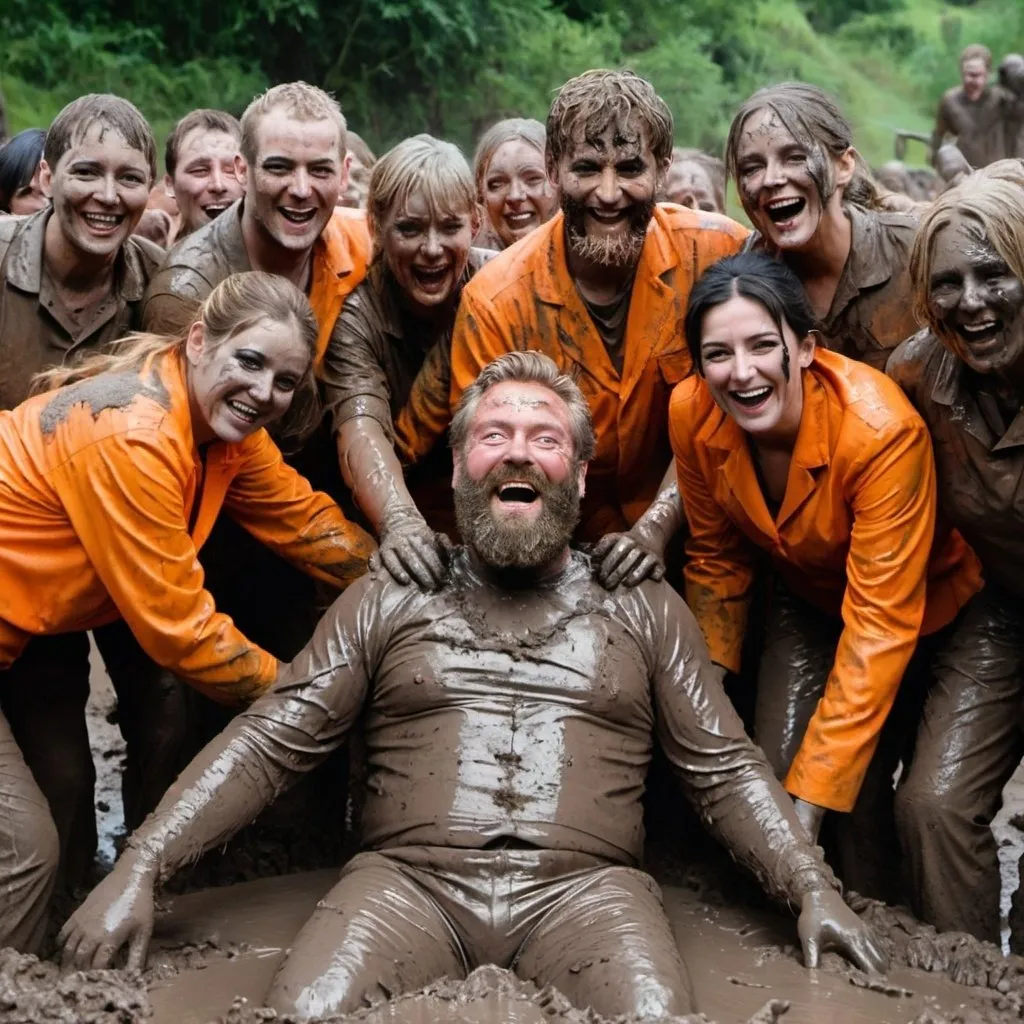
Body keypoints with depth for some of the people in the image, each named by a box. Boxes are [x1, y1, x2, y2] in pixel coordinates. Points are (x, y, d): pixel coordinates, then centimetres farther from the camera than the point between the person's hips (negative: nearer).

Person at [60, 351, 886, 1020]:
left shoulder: (646, 610, 18)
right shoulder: (388, 601, 17)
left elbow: (724, 769, 15)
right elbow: (269, 742, 10)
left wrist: (814, 890, -1)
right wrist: (138, 868, -1)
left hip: (584, 886, 0)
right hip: (410, 878, 0)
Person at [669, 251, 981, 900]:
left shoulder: (882, 429, -36)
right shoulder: (693, 414, -21)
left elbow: (880, 625, -34)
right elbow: (717, 559, -3)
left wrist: (812, 798, -35)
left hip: (931, 601, -3)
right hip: (810, 597, 4)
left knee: (861, 797, -16)